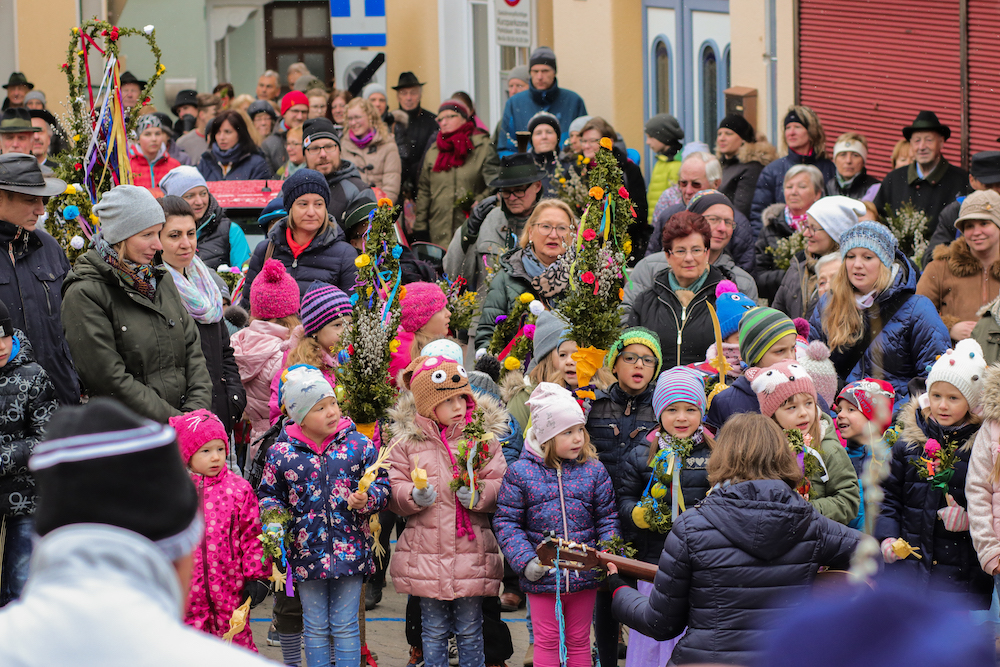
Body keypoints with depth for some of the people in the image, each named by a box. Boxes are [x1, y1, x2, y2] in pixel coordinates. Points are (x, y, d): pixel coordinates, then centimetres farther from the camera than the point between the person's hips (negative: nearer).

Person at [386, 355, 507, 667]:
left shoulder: (483, 434, 2)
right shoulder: (407, 439, 1)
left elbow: (501, 486, 0)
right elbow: (394, 493, 2)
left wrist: (478, 494, -19)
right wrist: (416, 495, -18)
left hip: (472, 553, 0)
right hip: (426, 553, 0)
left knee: (469, 630, 8)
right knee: (434, 630, 10)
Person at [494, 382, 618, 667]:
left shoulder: (594, 470, 0)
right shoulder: (521, 472, -7)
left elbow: (607, 518, 4)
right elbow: (507, 522, -5)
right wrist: (525, 561, -15)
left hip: (584, 576, 2)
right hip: (542, 577, -2)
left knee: (579, 641, 14)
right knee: (547, 642, 8)